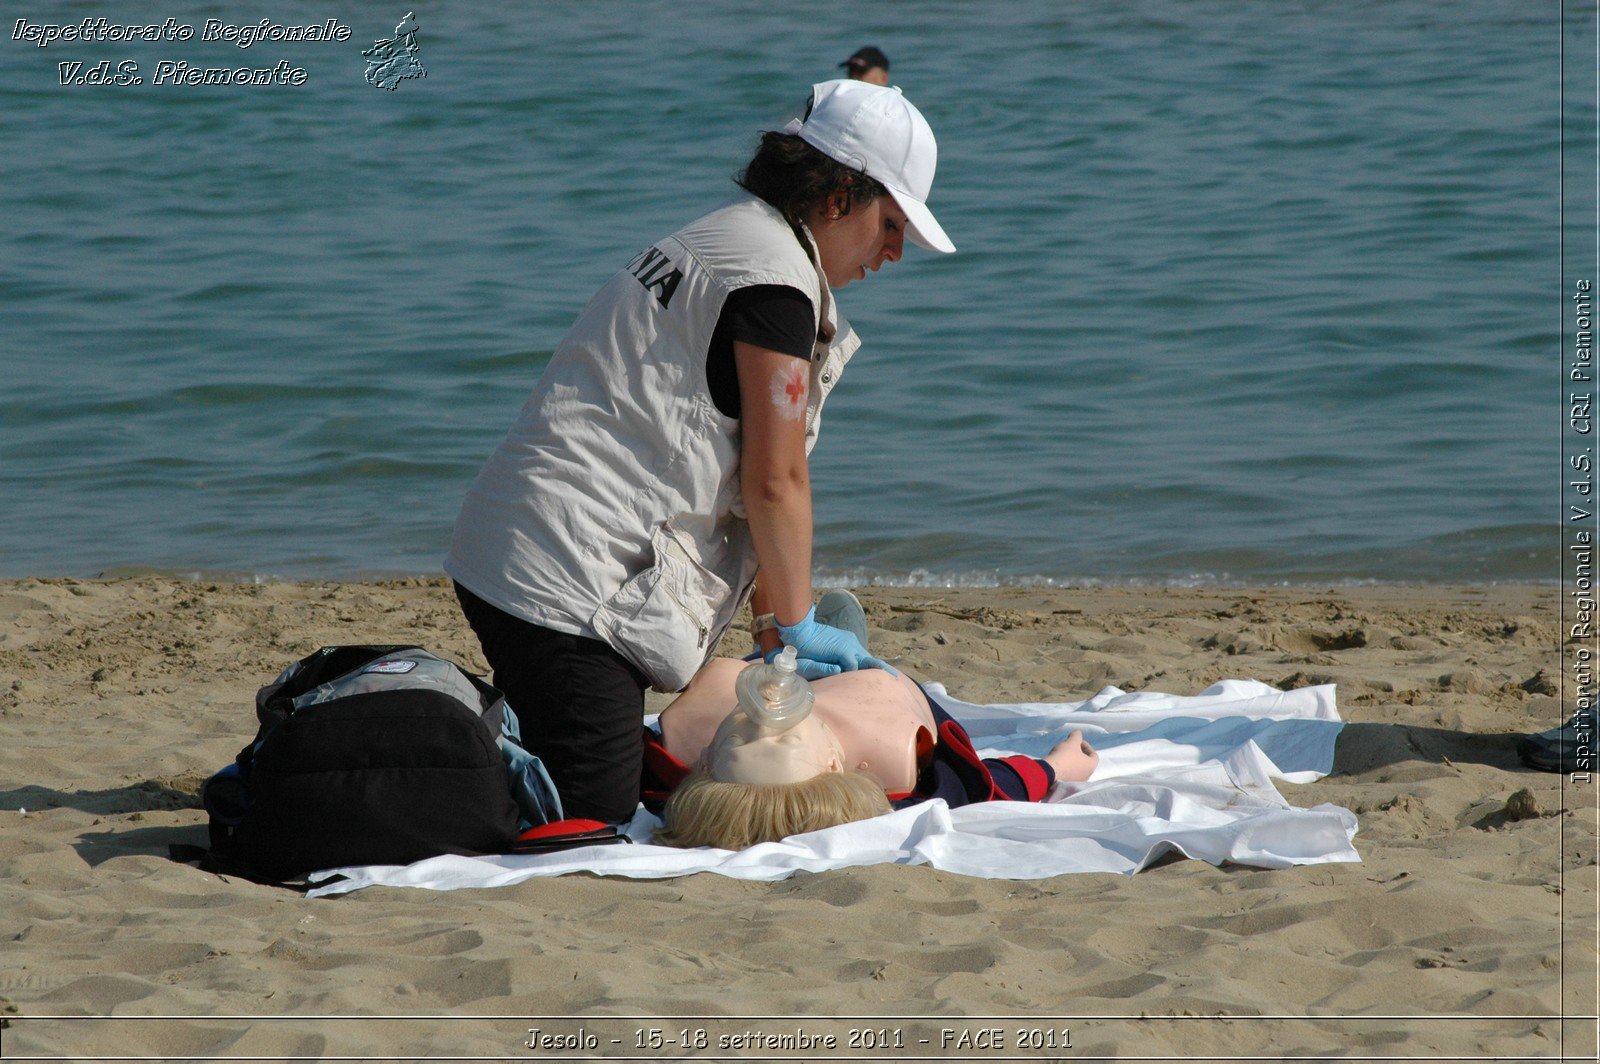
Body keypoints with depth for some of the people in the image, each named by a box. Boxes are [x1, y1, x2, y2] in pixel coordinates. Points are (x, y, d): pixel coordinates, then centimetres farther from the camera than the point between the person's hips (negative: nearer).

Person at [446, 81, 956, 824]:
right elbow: (775, 483, -8)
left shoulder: (718, 241, 22)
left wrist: (774, 632, 18)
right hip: (572, 581, -11)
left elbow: (738, 484, 21)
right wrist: (794, 628, 5)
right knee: (592, 826, -13)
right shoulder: (774, 274, -10)